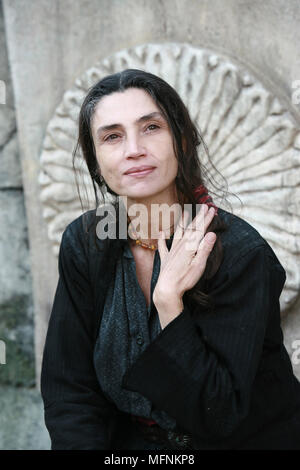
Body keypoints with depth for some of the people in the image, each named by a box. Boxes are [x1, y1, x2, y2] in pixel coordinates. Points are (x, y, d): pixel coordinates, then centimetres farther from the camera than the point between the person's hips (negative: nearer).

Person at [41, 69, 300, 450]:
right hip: (134, 439, 3)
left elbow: (218, 417, -19)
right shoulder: (84, 244, -6)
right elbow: (68, 389, -5)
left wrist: (169, 299, -26)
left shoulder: (240, 251, -18)